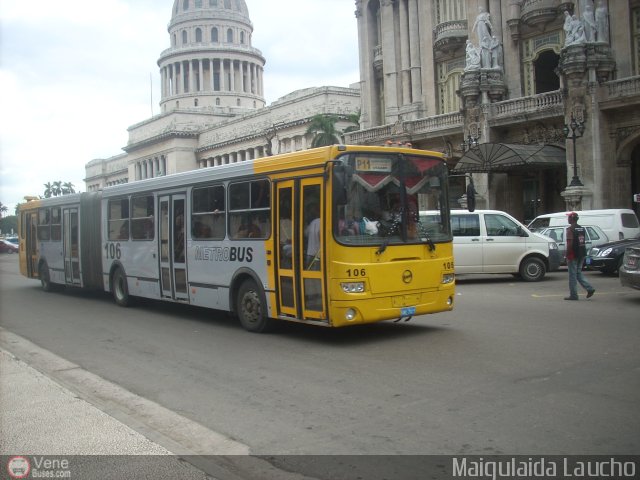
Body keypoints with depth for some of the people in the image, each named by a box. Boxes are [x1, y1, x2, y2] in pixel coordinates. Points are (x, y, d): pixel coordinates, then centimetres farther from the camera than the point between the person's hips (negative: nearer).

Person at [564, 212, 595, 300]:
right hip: (582, 254, 8)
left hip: (573, 254, -8)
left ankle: (573, 295, 3)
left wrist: (568, 255, -17)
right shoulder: (582, 228, 13)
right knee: (578, 273, 17)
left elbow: (569, 243, -20)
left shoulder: (570, 229, -13)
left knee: (572, 275, 0)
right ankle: (589, 289, 4)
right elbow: (582, 242, 17)